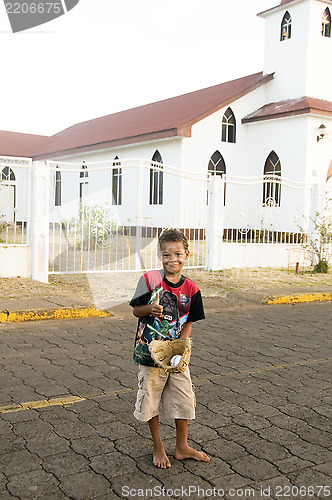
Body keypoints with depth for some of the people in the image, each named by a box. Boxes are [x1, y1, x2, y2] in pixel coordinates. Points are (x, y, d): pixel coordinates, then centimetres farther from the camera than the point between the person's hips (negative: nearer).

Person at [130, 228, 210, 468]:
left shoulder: (191, 289, -4)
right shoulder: (150, 279, -11)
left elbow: (188, 323, 1)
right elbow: (136, 310, -2)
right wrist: (150, 309, -23)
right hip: (149, 353, -2)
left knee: (184, 399, 11)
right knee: (150, 400, 10)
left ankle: (182, 447, 32)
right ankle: (158, 447, 32)